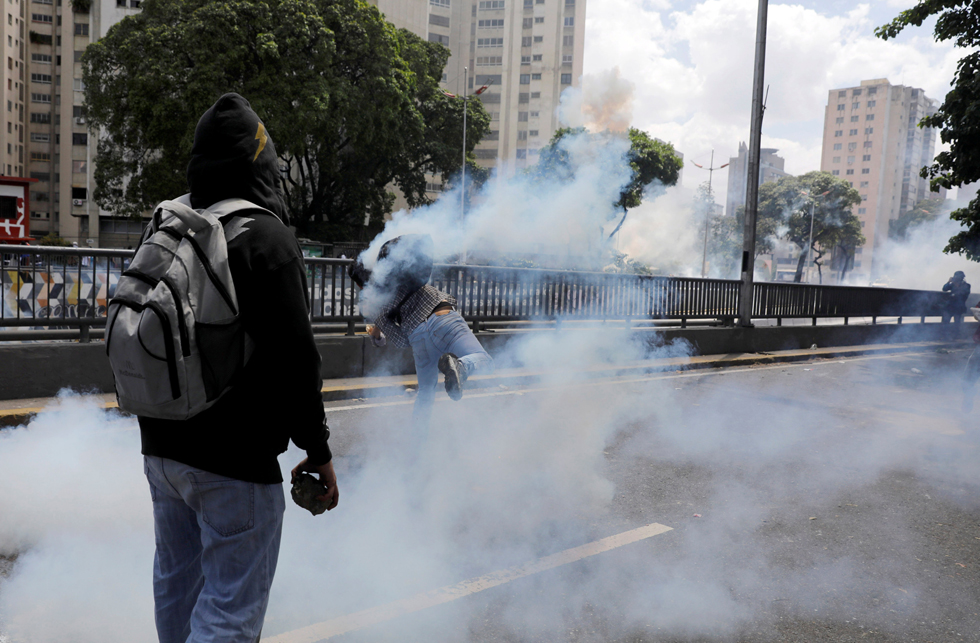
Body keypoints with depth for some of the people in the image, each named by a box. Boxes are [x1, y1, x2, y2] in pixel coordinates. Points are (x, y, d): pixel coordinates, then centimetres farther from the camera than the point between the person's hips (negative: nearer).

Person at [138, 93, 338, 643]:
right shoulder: (266, 237, -16)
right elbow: (294, 359, -20)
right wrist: (318, 449, -10)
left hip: (162, 448, 8)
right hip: (235, 460, -8)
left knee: (176, 586, 24)